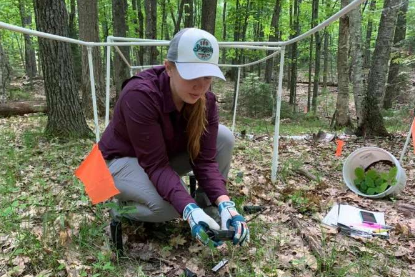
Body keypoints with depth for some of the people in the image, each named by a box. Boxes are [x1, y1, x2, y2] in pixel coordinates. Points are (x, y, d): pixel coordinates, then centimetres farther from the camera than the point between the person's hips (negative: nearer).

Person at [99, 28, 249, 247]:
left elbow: (204, 159, -20)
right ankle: (124, 206, -1)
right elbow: (155, 164, -35)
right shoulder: (140, 94, -34)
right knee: (169, 205, -34)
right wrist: (189, 210, -47)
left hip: (168, 153, 6)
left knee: (224, 138, -17)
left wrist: (224, 204, -36)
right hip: (122, 159, -5)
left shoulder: (205, 100, -18)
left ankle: (208, 210, -3)